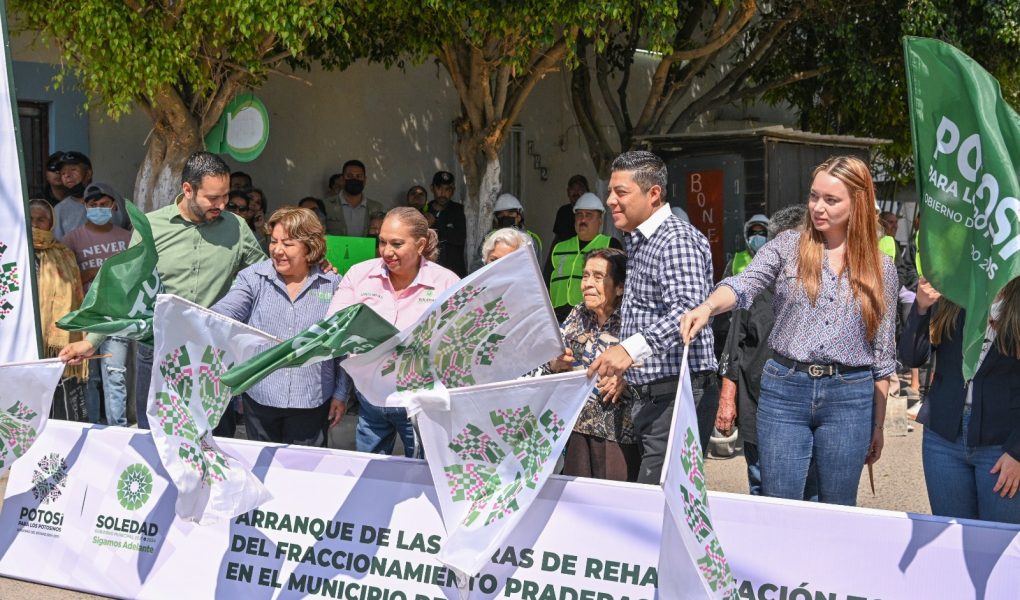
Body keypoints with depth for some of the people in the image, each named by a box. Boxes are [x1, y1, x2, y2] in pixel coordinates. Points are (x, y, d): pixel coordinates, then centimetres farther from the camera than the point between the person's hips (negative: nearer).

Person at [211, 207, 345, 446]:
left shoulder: (333, 285, 0)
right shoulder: (253, 278, 0)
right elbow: (225, 312, -16)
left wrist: (341, 394, 4)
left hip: (312, 402, -1)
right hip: (259, 397, 1)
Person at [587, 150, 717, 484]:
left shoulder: (677, 240, -13)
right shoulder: (637, 242, 19)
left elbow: (688, 310, -28)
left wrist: (632, 347, -40)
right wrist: (620, 371, 19)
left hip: (678, 395, -10)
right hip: (648, 395, 10)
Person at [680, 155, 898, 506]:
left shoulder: (880, 268, 6)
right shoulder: (788, 247, 3)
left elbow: (883, 356, 9)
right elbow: (744, 285, -15)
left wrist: (878, 425, 10)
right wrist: (706, 307, -37)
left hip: (849, 398, 1)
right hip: (784, 389, -1)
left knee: (838, 513, 10)